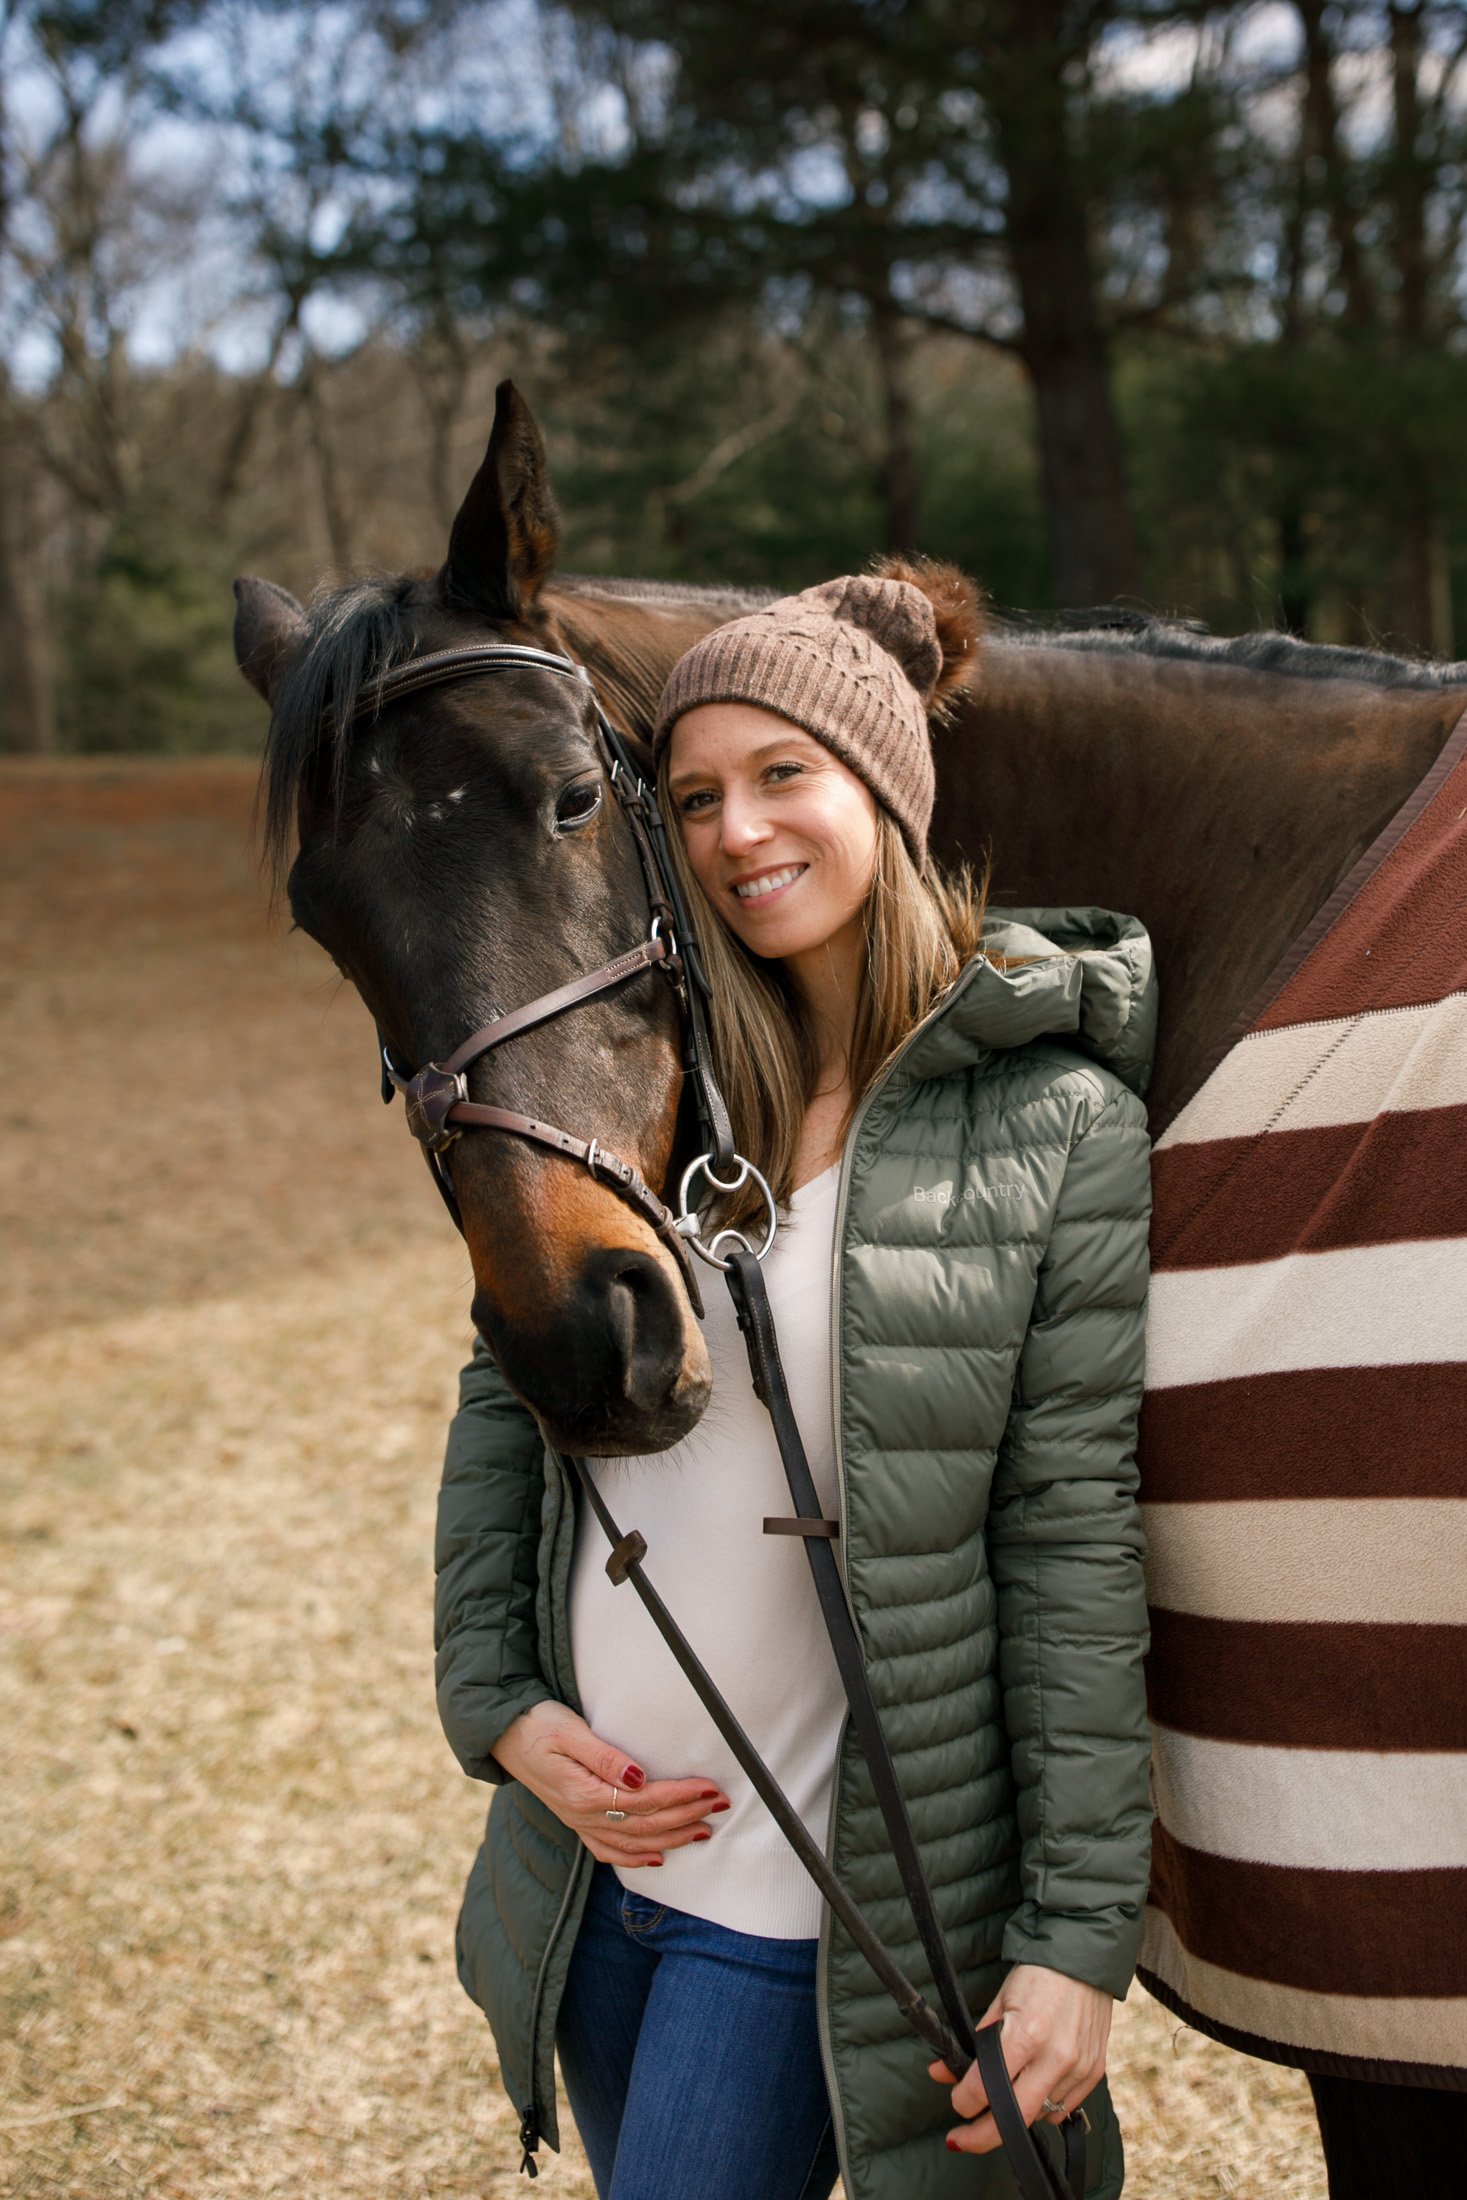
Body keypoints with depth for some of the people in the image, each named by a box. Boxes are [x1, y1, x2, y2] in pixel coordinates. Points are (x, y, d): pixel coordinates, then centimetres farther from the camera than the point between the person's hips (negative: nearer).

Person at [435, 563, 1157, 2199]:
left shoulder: (1060, 1128, -13)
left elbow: (1079, 1554, -13)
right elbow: (506, 1398, 8)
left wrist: (1080, 1938, -14)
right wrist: (496, 1702, -1)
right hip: (593, 1842, 6)